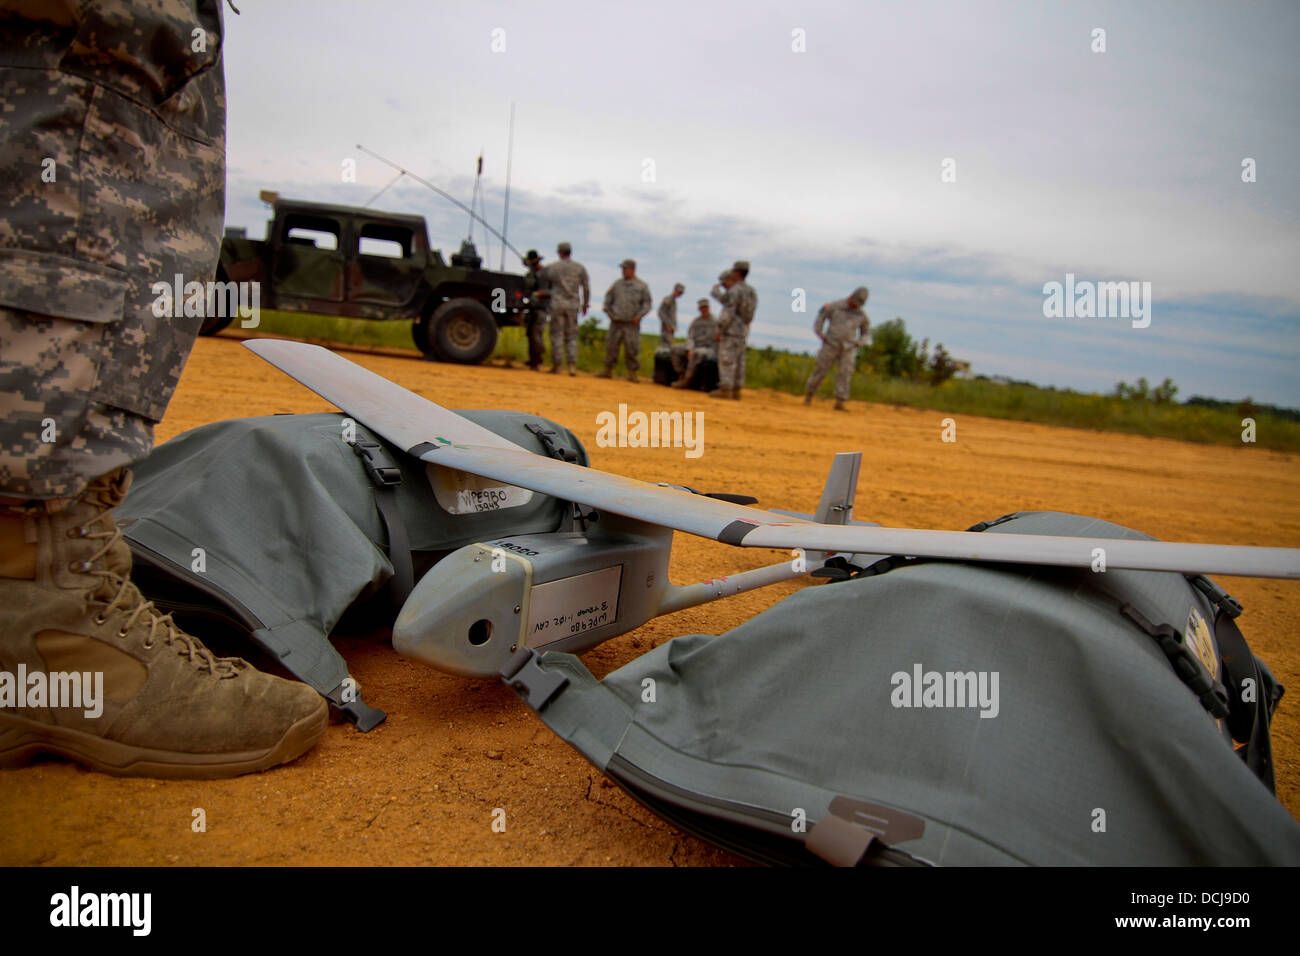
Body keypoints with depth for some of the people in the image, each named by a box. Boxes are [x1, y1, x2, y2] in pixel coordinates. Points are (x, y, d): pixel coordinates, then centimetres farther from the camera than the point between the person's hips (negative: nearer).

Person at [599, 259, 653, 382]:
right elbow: (608, 297, 19)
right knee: (611, 345, 2)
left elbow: (647, 303, 2)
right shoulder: (617, 283, 11)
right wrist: (607, 310, 7)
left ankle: (632, 373, 3)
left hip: (631, 323, -3)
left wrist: (639, 315, -9)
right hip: (616, 322, 3)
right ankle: (608, 370, 11)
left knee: (631, 349, -5)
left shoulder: (642, 286, 3)